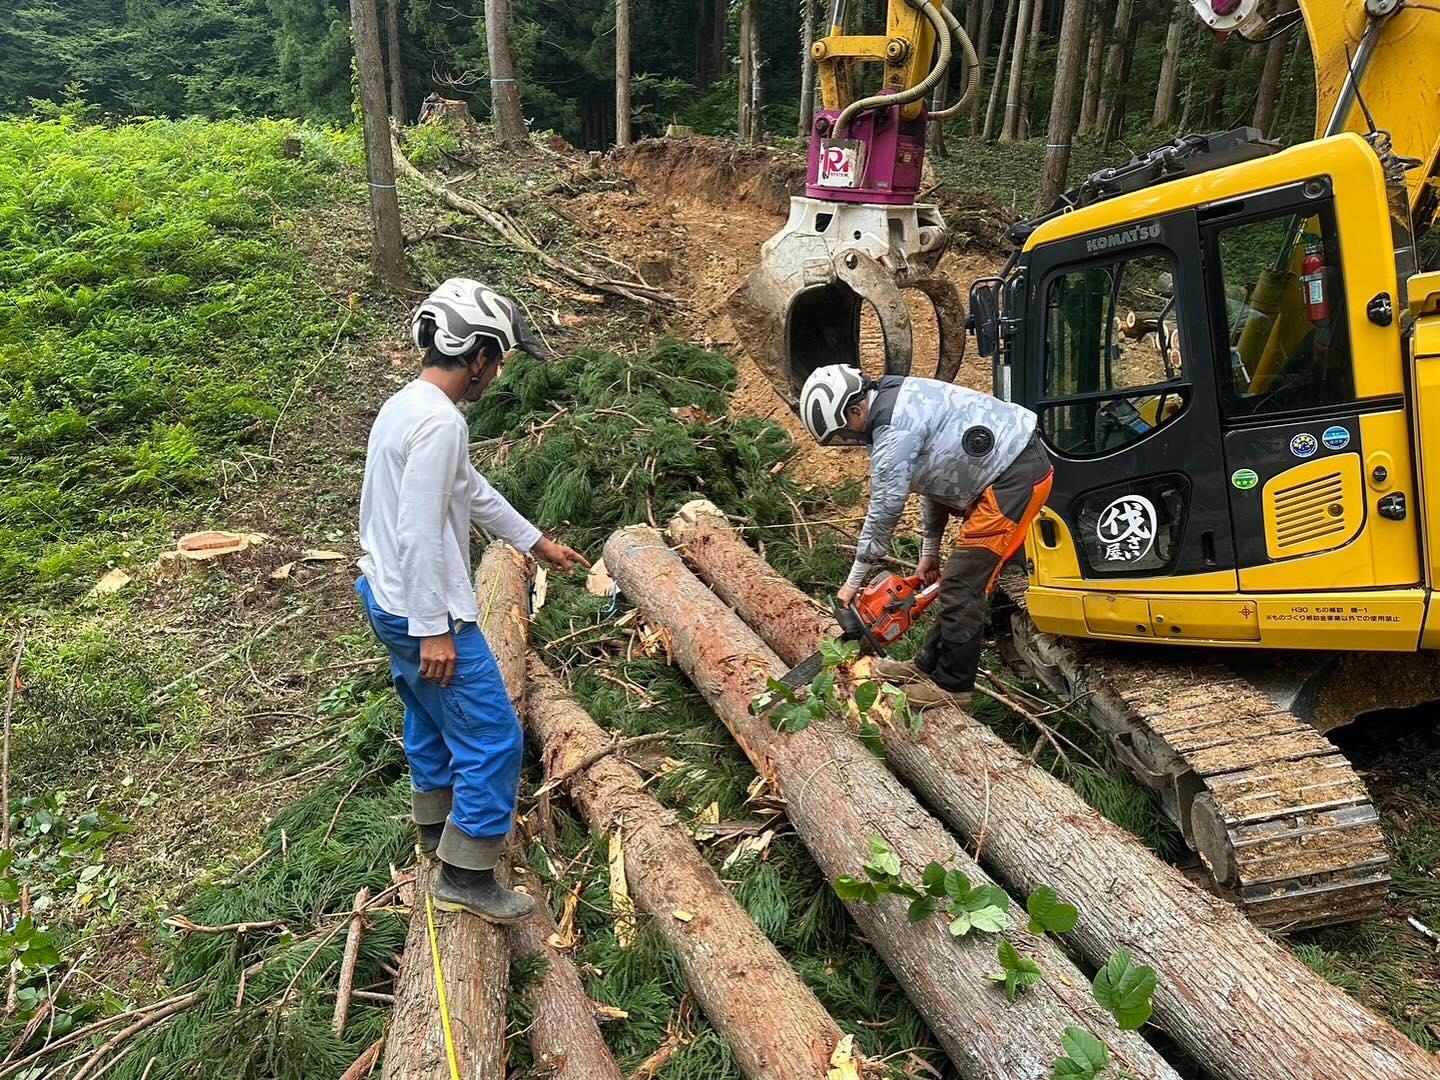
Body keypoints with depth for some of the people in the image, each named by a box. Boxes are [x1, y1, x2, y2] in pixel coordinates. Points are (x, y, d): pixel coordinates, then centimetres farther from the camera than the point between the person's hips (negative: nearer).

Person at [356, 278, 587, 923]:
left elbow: (472, 491, 18)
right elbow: (420, 532, -27)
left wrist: (536, 542, 25)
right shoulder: (440, 421, -23)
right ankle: (467, 877, 8)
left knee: (432, 717, 26)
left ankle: (436, 823, 45)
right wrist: (433, 629, -23)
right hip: (423, 611, -11)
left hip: (388, 599, 11)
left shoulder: (405, 406, 10)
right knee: (493, 738, -2)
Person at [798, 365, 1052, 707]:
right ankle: (927, 666, 23)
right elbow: (935, 479, 19)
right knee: (960, 579, 14)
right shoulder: (899, 404, 12)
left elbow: (884, 512, -16)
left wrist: (853, 582, -5)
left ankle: (952, 686, 5)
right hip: (1012, 466, 11)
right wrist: (930, 551, 21)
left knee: (962, 586, -6)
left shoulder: (894, 430, -19)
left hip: (1016, 475, -11)